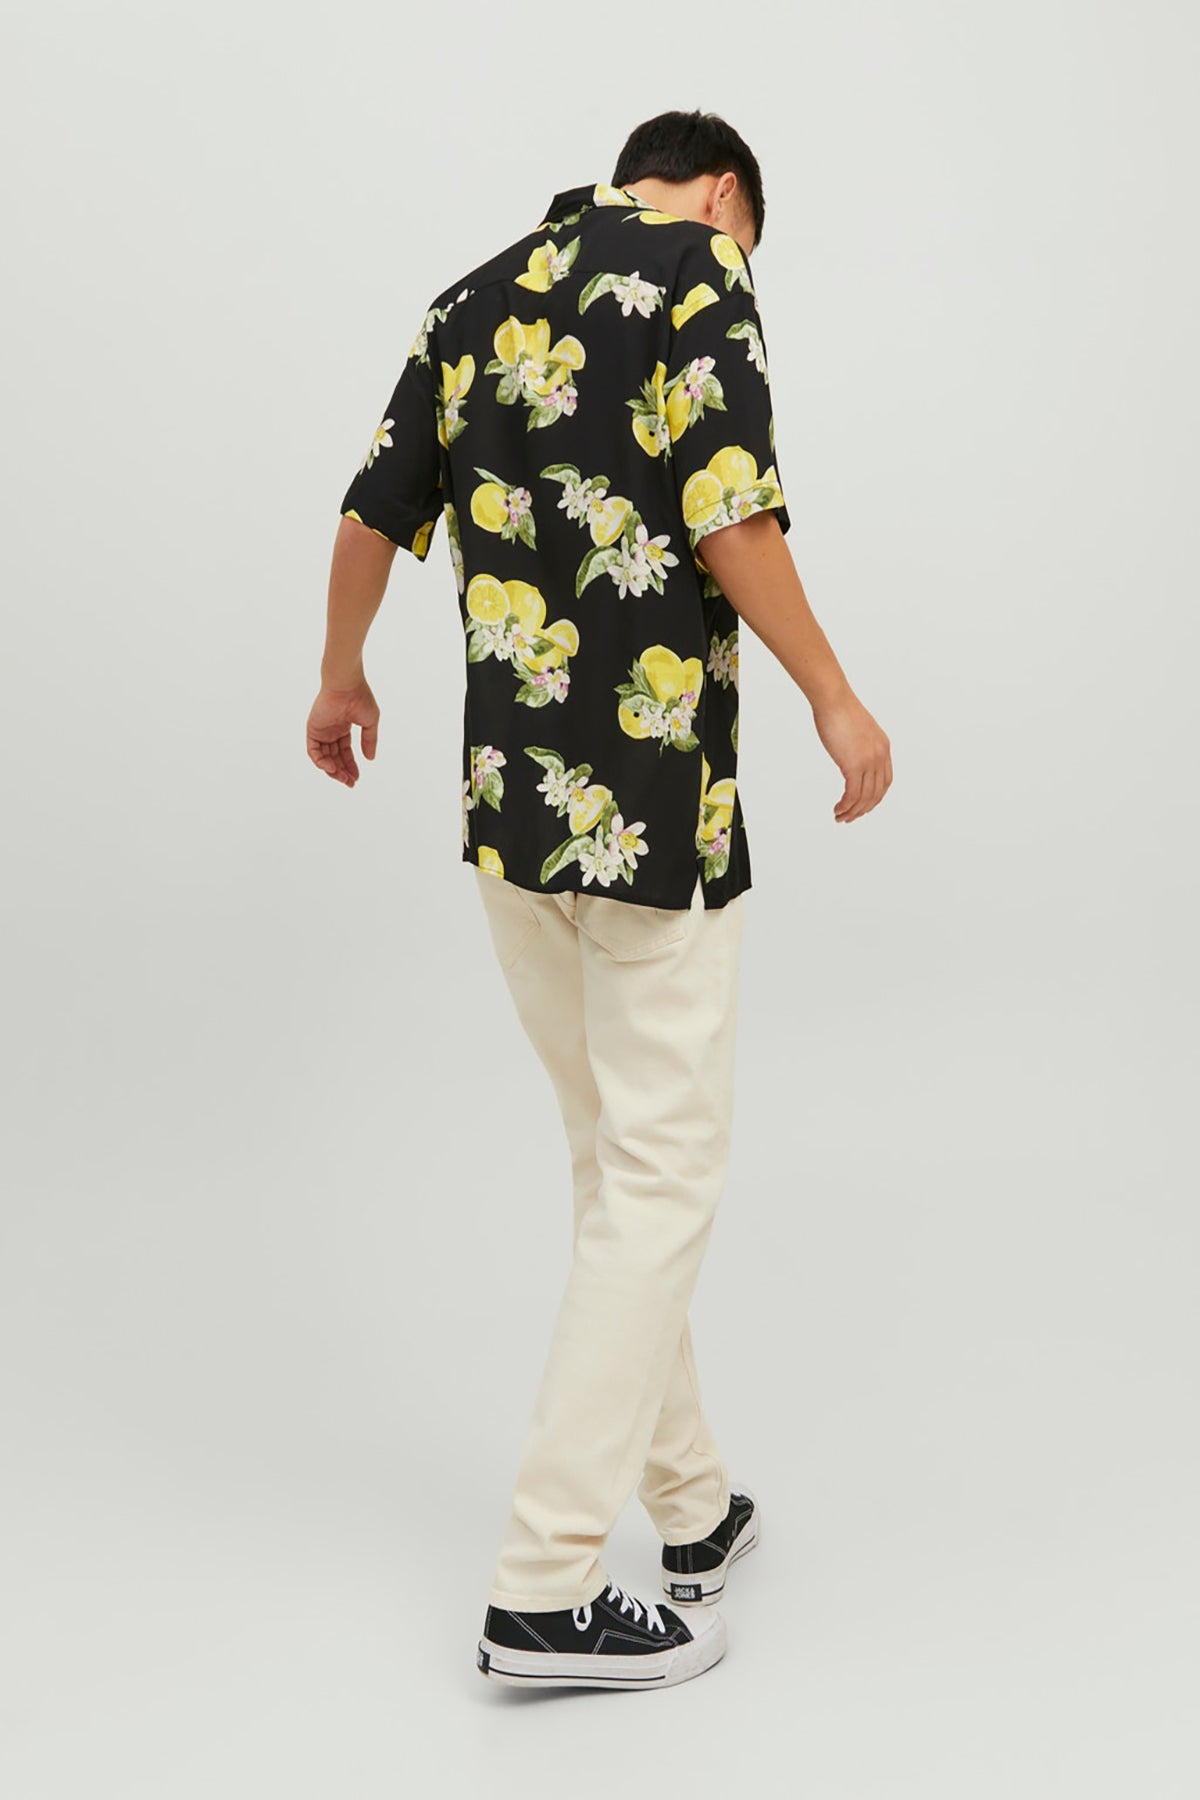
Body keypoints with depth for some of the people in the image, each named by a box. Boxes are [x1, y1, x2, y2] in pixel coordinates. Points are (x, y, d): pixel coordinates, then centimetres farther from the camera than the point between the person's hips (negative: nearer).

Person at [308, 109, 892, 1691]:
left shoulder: (477, 296, 15)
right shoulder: (698, 269, -5)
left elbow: (378, 511, 19)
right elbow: (726, 510, -17)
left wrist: (340, 677, 35)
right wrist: (837, 701, -6)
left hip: (507, 797, 7)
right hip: (654, 803, -7)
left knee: (623, 1159, 17)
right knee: (662, 1177, 1)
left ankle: (693, 1507, 29)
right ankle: (547, 1591, 3)